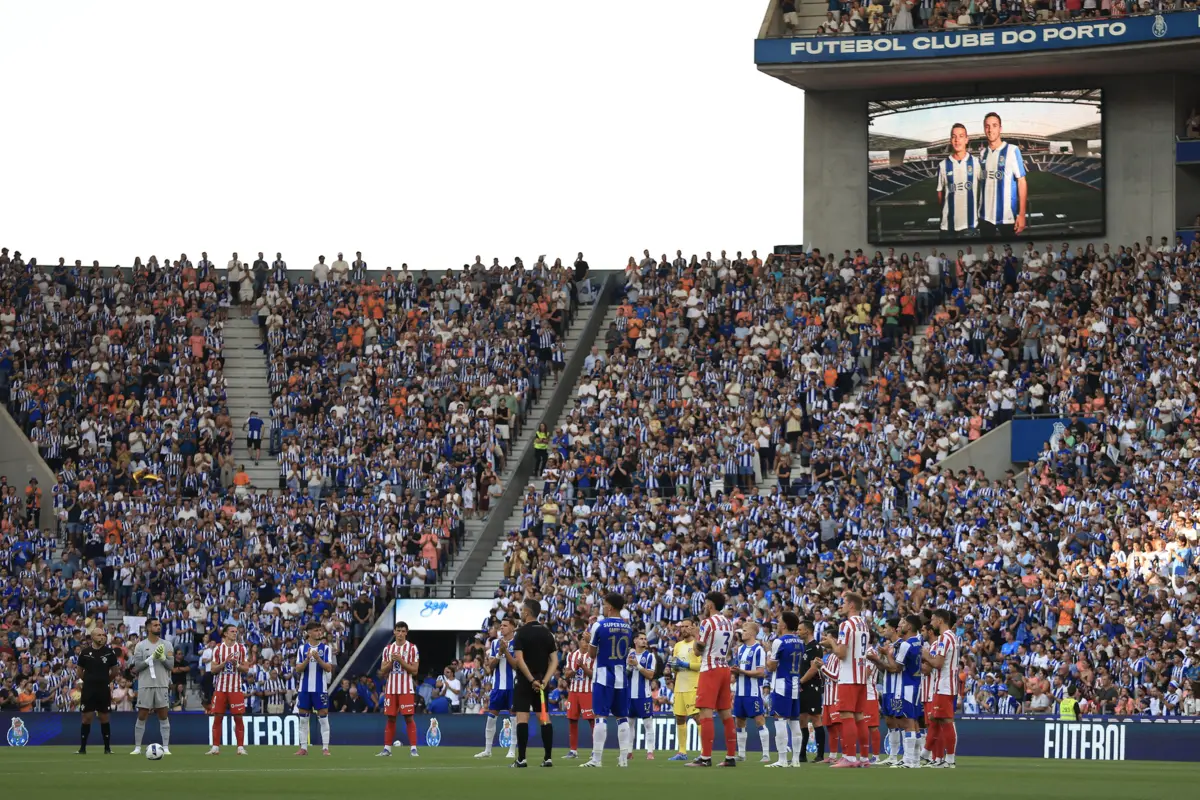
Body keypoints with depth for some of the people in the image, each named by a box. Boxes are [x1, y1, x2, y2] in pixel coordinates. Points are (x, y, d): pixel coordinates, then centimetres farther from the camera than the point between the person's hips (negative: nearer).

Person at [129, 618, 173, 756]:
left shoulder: (166, 645, 6)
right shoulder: (140, 646, 1)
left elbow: (171, 665, 2)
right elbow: (136, 667, -5)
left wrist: (162, 657, -16)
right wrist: (152, 657, -15)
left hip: (162, 685, 1)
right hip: (145, 686, -1)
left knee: (163, 717, 1)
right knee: (141, 717, 1)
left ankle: (166, 747, 3)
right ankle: (137, 747, 7)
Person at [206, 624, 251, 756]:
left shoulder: (241, 648, 4)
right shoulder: (218, 648, 4)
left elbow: (246, 669, 2)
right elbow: (212, 669, -1)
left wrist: (237, 664, -17)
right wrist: (225, 662, -16)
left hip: (236, 688, 0)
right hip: (220, 688, 0)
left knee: (238, 718, -2)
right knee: (217, 717, 0)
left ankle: (241, 747, 2)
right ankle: (215, 748, 5)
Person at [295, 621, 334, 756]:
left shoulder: (325, 648, 2)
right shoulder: (302, 649, 6)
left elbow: (328, 668, -5)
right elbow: (298, 669, 1)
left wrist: (318, 658, -20)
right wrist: (307, 660, -16)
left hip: (320, 688, -2)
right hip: (305, 688, 2)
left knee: (323, 717, -3)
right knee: (303, 718, 4)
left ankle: (325, 748, -1)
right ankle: (303, 748, 11)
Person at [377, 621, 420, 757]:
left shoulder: (412, 648, -2)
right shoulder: (388, 649, 10)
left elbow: (414, 670, -6)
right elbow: (382, 671, 8)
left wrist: (401, 661, -16)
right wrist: (391, 661, -9)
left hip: (406, 689, -4)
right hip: (391, 689, 4)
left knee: (409, 718, -7)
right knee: (390, 718, 6)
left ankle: (413, 748, -6)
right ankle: (387, 748, 10)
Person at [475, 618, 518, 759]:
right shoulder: (495, 643, 9)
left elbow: (517, 665, -9)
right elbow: (491, 665, 5)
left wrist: (506, 651, -17)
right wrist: (499, 653, -11)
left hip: (513, 685, -4)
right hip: (498, 685, 4)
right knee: (491, 716, 4)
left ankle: (512, 750, 6)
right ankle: (487, 750, 11)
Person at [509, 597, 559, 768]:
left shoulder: (522, 632, -8)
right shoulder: (547, 633, 7)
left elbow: (519, 660, -17)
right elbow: (554, 661, 2)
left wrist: (532, 680, -17)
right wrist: (544, 681, -5)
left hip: (524, 682, -5)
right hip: (542, 681, 5)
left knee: (522, 717, -5)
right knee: (545, 717, 7)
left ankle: (521, 759, -10)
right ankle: (548, 757, 3)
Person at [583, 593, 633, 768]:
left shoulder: (600, 625, -10)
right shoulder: (627, 627, 7)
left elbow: (592, 653, -4)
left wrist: (589, 641, 17)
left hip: (603, 676, -5)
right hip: (622, 677, 5)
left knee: (601, 717, -6)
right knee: (622, 717, 9)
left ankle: (596, 759, -9)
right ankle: (623, 758, 7)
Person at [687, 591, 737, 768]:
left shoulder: (708, 622, -12)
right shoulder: (728, 623, 13)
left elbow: (698, 650, -8)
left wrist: (697, 644, 9)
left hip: (710, 670, -8)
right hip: (725, 669, 8)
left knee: (706, 713, -10)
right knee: (726, 714, 10)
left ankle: (705, 757, -16)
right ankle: (731, 756, 10)